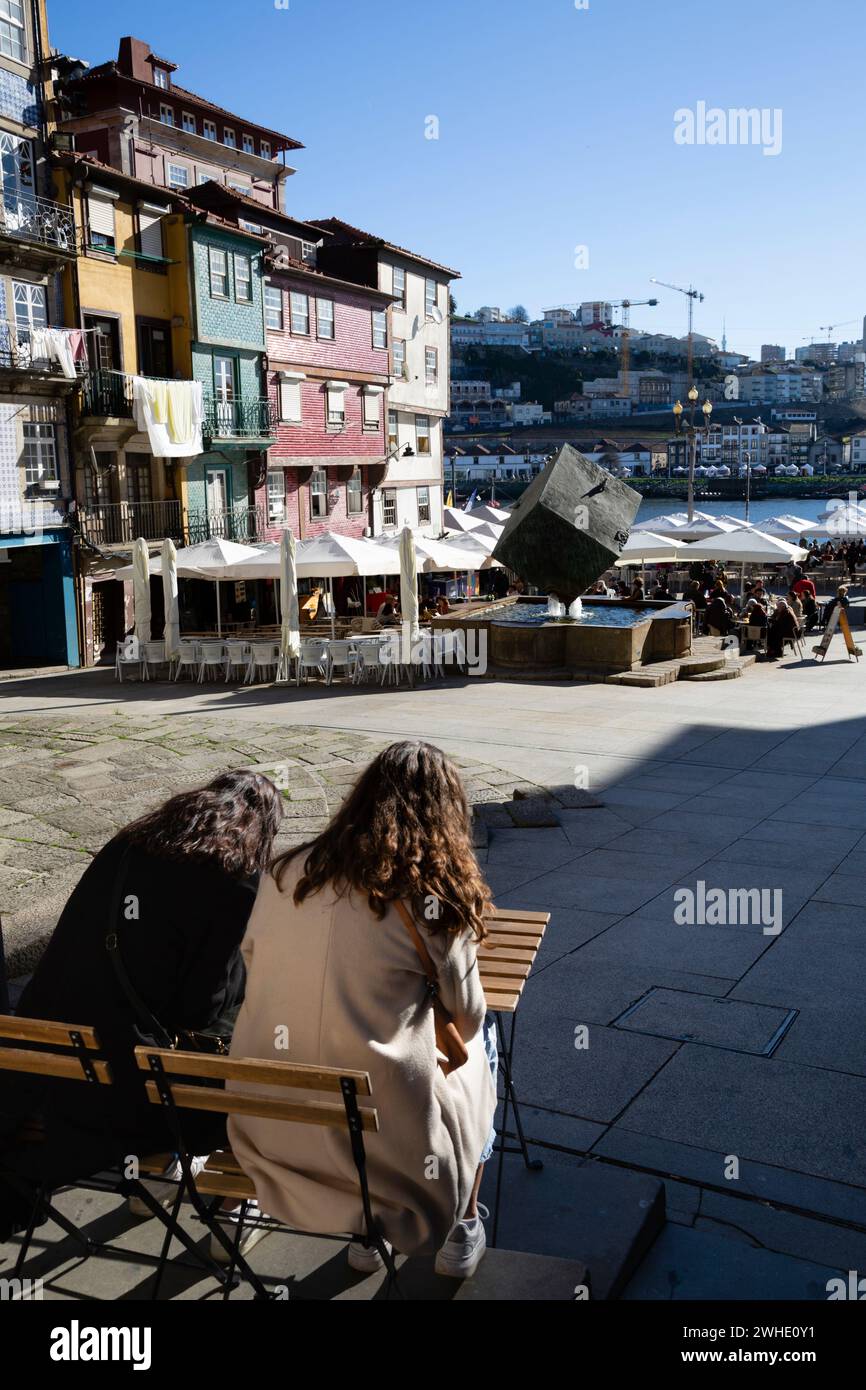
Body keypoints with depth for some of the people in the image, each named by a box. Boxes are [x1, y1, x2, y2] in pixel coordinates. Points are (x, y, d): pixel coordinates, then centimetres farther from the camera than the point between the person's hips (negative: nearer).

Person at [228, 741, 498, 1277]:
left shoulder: (285, 873, -2)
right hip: (385, 1143, -4)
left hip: (267, 1133, 4)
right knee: (477, 1049, 26)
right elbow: (467, 1019, -2)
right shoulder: (434, 895, -14)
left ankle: (364, 1233, 40)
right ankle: (464, 1229, 39)